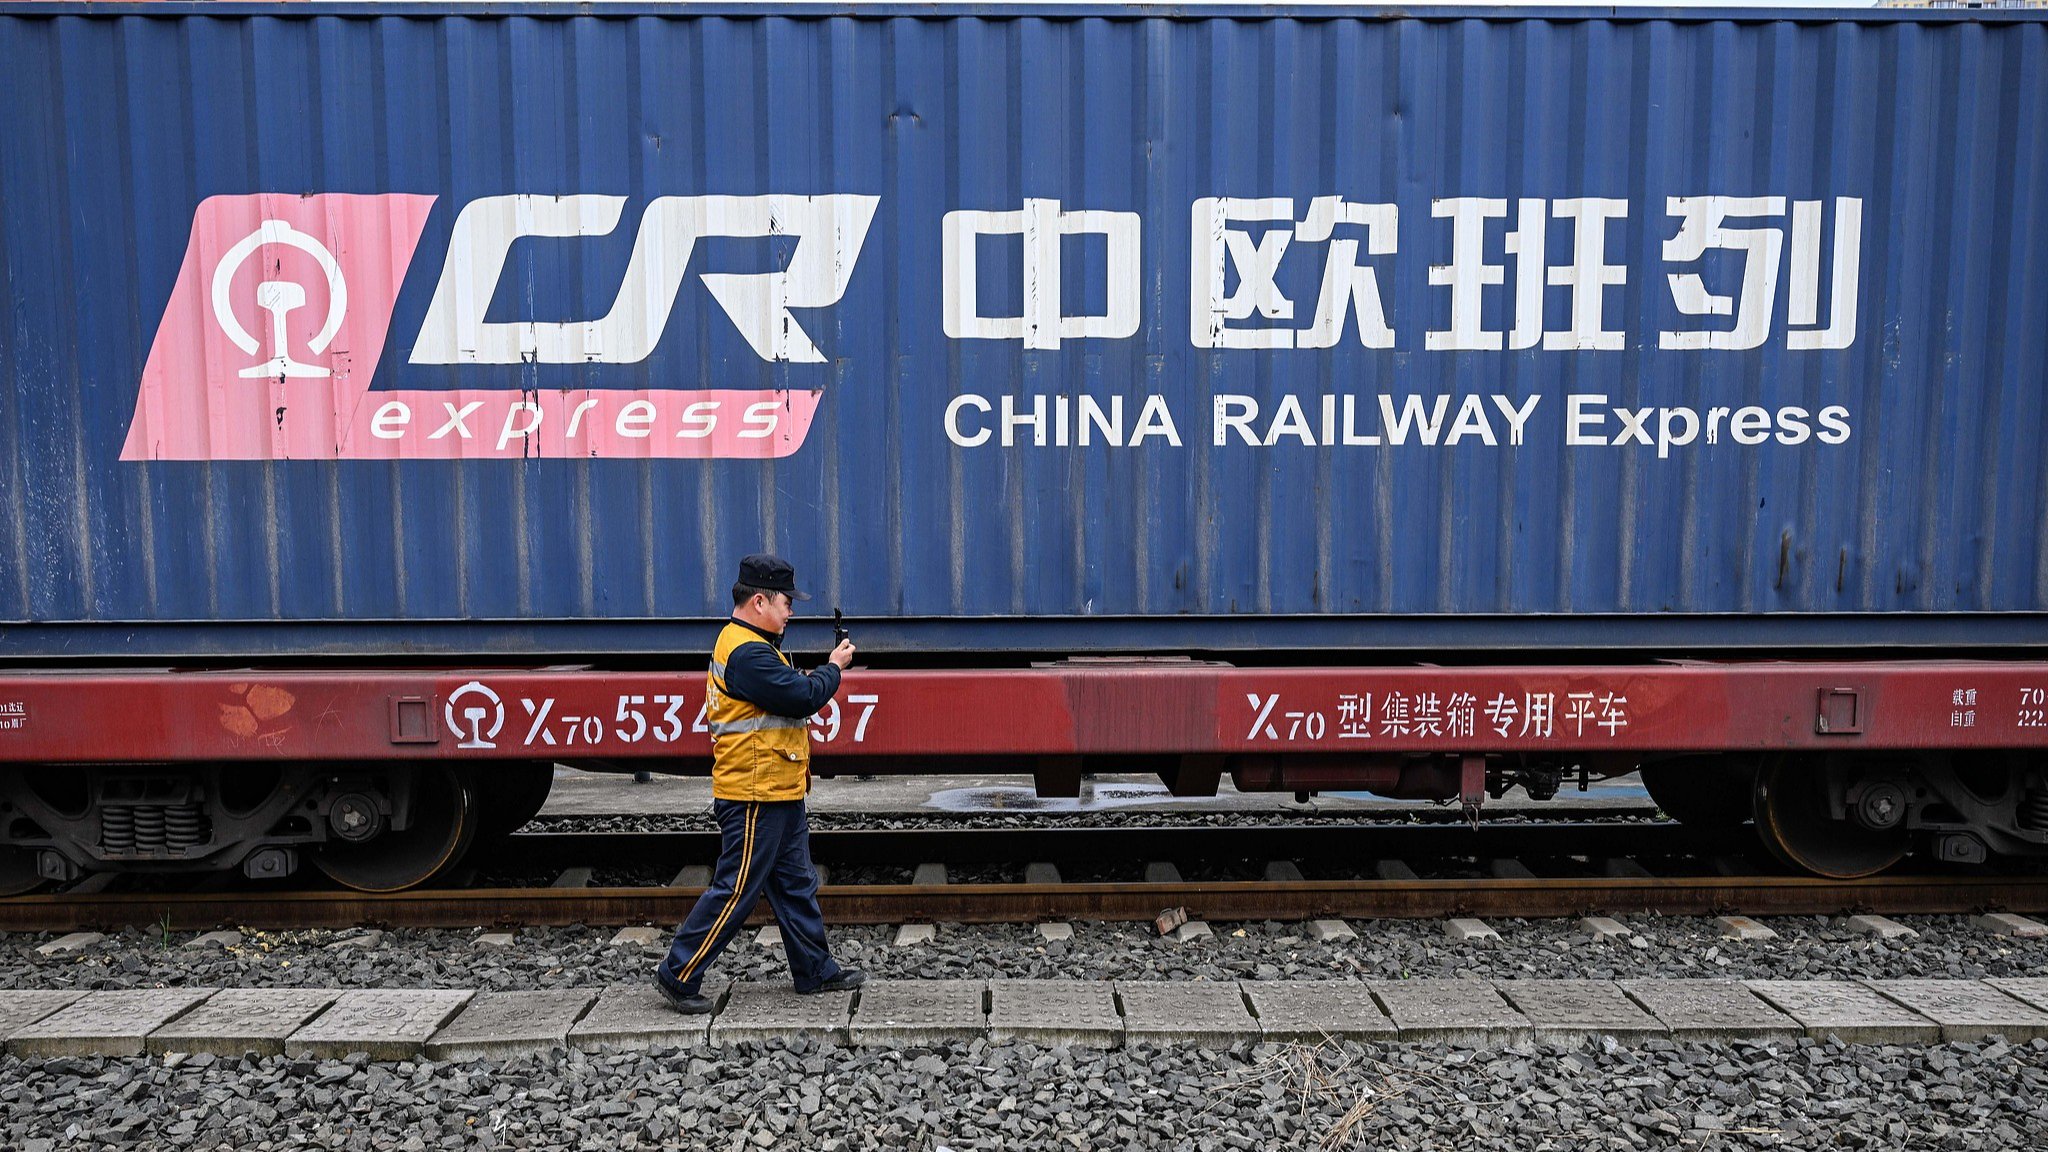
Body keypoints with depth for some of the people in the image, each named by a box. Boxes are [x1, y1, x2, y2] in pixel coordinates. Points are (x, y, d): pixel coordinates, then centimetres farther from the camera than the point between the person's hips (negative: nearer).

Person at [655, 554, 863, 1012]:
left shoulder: (753, 645, 15)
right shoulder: (747, 653, -21)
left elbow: (788, 694, 16)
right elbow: (801, 697, -24)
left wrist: (827, 669, 2)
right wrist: (834, 668, -7)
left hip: (779, 794, 11)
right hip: (756, 797, -11)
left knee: (797, 885, 16)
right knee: (735, 890, -2)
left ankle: (816, 971, 26)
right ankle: (678, 974, 10)